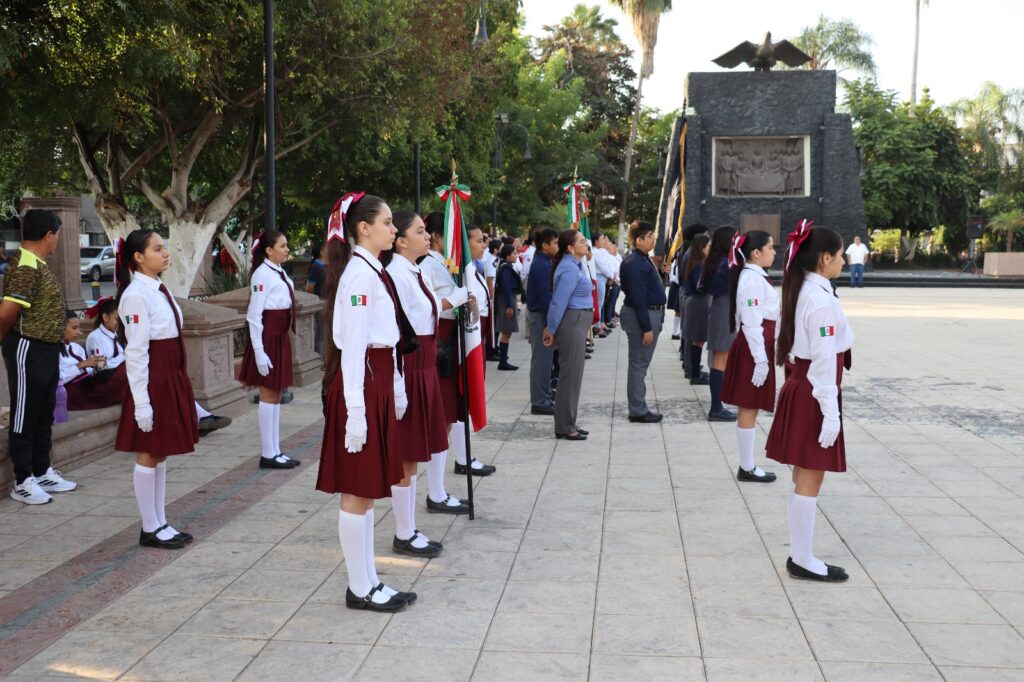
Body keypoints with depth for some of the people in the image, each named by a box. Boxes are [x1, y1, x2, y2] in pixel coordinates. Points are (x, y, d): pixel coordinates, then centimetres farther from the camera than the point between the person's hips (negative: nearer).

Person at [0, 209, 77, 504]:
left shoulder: (38, 265, 12)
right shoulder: (26, 267, -19)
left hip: (47, 350, 10)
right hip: (28, 350, -10)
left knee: (44, 416, 17)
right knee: (24, 417, 0)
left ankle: (42, 472, 28)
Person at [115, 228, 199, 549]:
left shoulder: (160, 290, 11)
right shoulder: (137, 295, -15)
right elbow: (136, 352, -18)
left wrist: (179, 381, 15)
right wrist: (142, 401, -20)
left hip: (172, 378, 9)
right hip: (153, 381, -9)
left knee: (161, 453, 14)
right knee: (148, 454, 2)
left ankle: (160, 523, 23)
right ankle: (150, 528, 12)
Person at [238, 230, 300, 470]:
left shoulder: (280, 273, 11)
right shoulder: (262, 274, -15)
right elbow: (254, 316, -18)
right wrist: (259, 351, -21)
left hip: (281, 337, 9)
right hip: (268, 337, -9)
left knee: (276, 394, 11)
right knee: (269, 395, -3)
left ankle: (275, 451, 18)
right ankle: (268, 454, 5)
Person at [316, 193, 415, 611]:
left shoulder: (374, 272, 14)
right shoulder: (359, 274, -16)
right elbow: (353, 346, -20)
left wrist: (395, 390, 18)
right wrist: (355, 410, -22)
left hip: (379, 383, 10)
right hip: (362, 384, -10)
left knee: (367, 490, 14)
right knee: (358, 491, 0)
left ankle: (368, 582, 23)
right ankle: (359, 589, 10)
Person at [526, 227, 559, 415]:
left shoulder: (542, 262, 11)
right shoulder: (541, 265, -19)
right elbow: (545, 296, -23)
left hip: (540, 313, 10)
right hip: (540, 315, -10)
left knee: (545, 357, 18)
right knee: (541, 358, -4)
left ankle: (545, 394, 30)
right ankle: (539, 402, 1)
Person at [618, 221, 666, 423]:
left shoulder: (643, 260, 13)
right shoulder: (634, 263, -19)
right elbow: (638, 298, -22)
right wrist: (646, 328, -22)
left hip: (652, 314, 10)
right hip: (642, 317, -10)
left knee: (640, 364, 15)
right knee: (639, 364, -3)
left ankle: (639, 408, 22)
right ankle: (638, 411, 4)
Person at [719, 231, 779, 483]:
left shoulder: (755, 276, 14)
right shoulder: (752, 278, -17)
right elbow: (752, 323, -21)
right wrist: (760, 360, -21)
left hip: (759, 345, 10)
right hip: (754, 347, -10)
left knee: (750, 408, 12)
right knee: (749, 409, -2)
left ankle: (747, 465, 19)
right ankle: (747, 468, 5)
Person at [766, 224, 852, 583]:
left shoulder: (802, 291, 10)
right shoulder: (822, 300, -19)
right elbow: (824, 359, -21)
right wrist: (831, 411, -18)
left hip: (799, 387, 10)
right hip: (813, 394, -10)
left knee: (804, 478, 14)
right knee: (810, 480, -1)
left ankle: (800, 555, 22)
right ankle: (803, 561, 7)